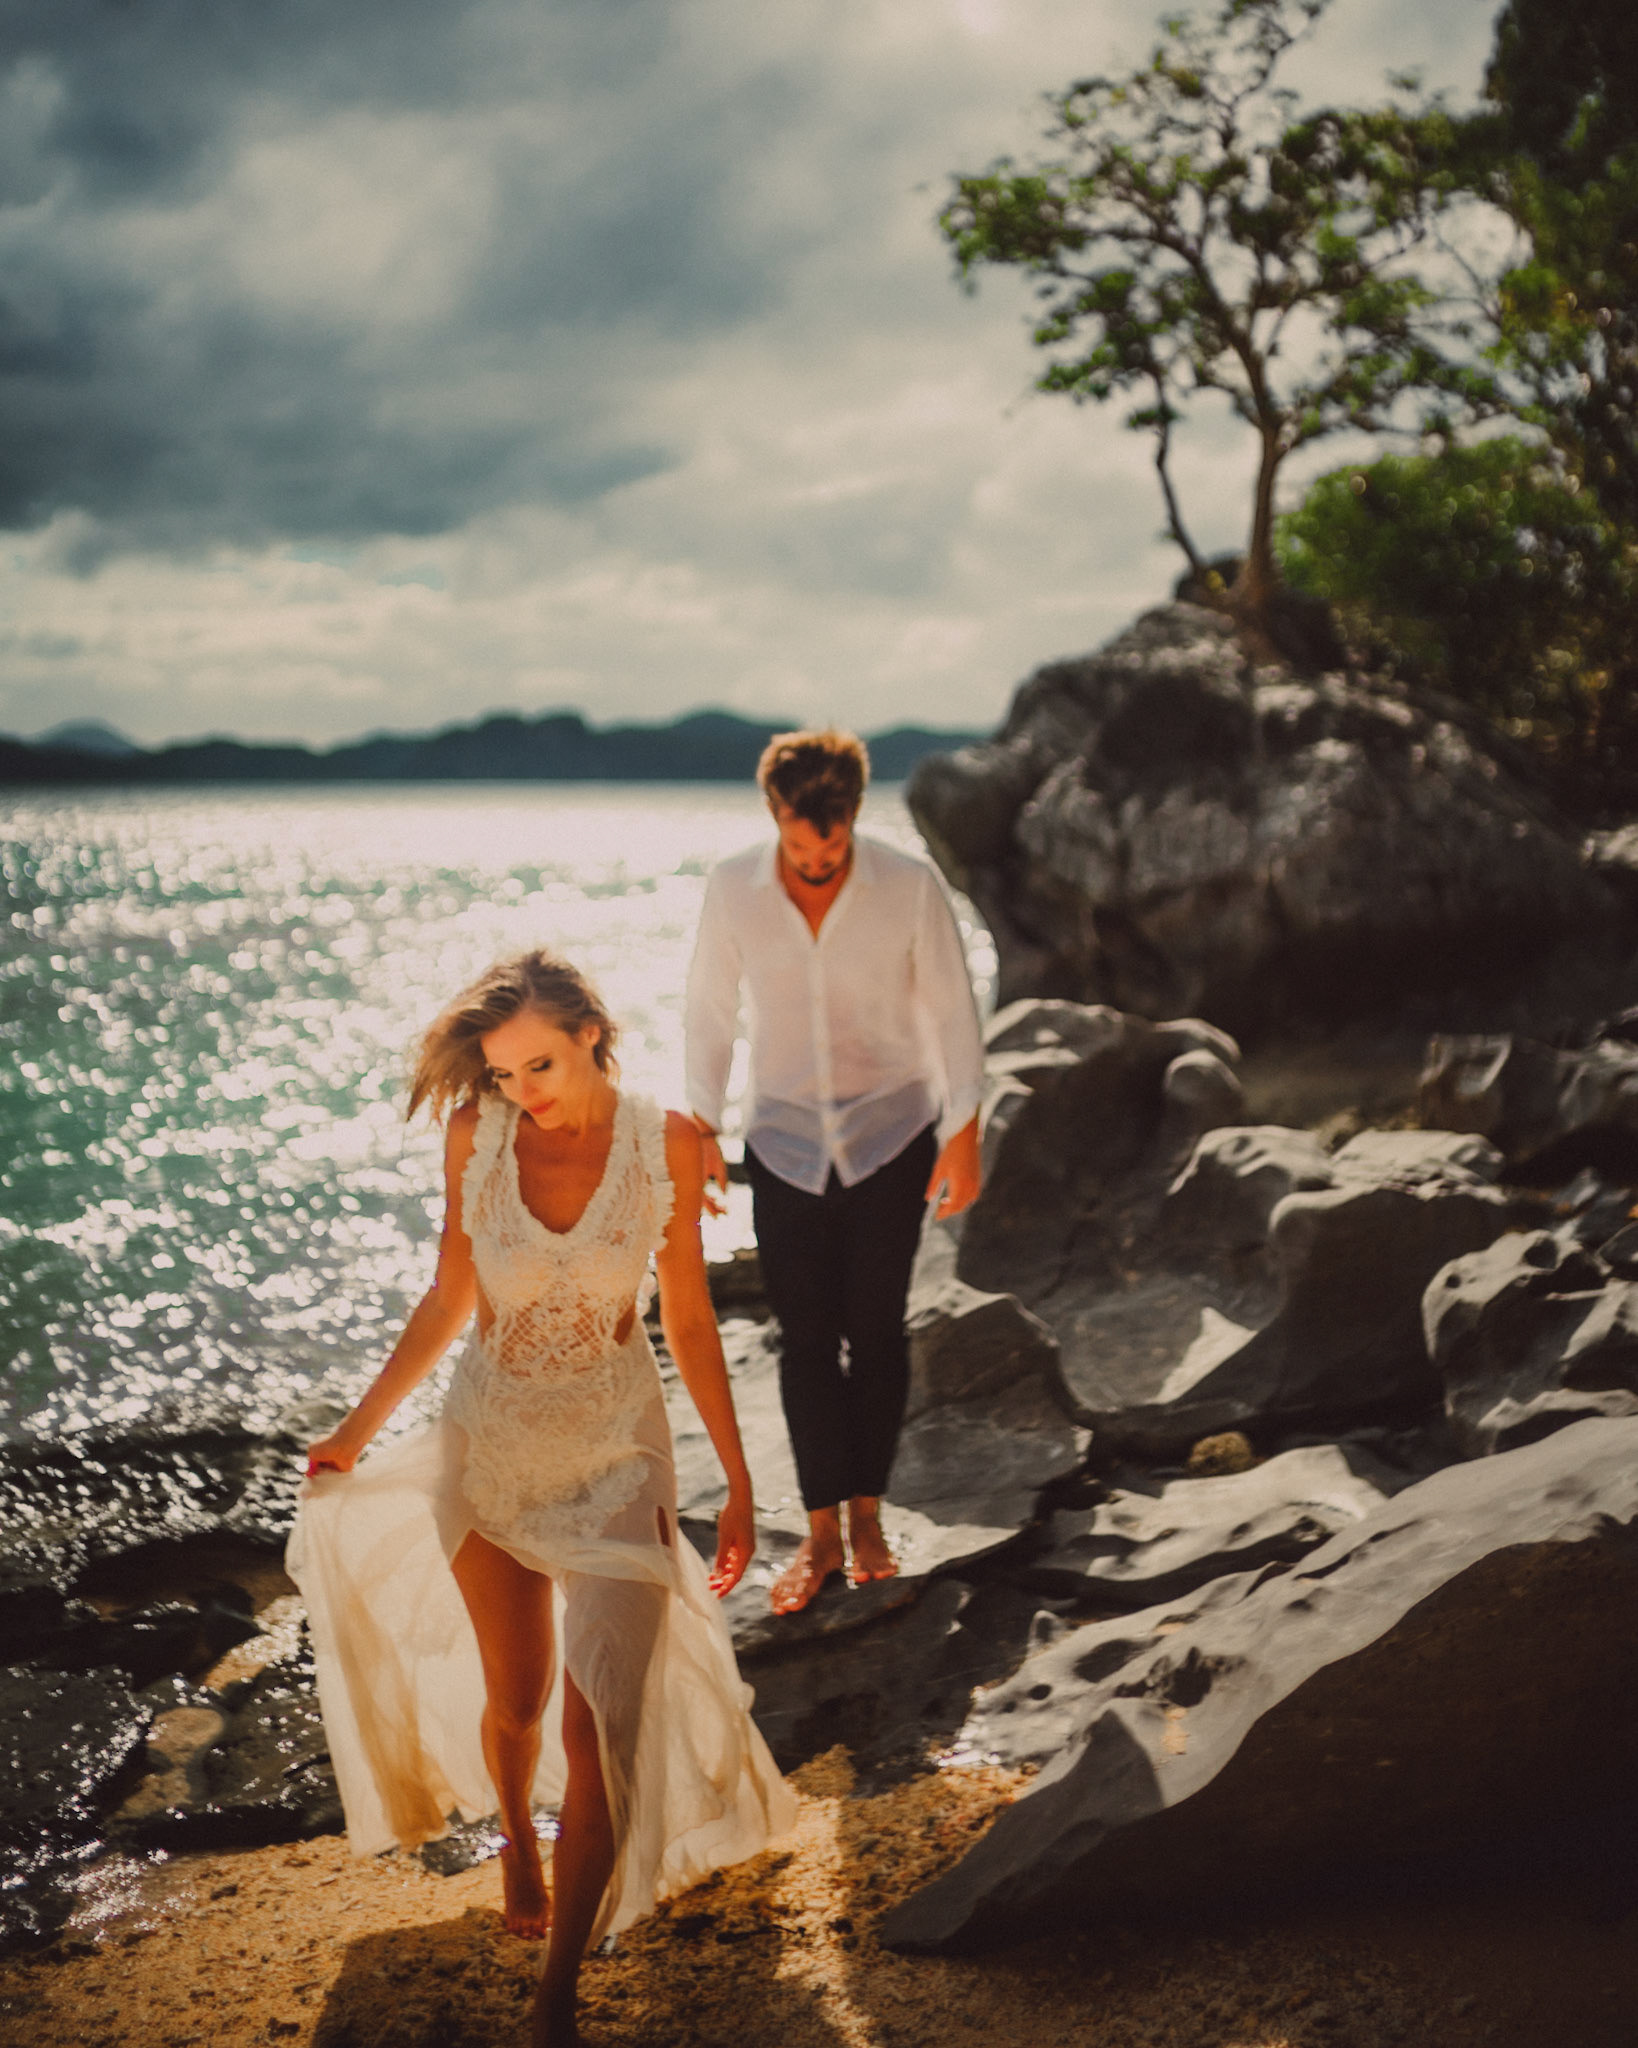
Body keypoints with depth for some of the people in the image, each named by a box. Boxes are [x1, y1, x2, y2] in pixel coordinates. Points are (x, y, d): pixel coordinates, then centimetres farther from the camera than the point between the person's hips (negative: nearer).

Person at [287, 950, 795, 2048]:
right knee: (515, 1697, 16)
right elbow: (449, 1301, 4)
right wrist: (356, 1431, 10)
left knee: (599, 1724, -8)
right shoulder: (477, 1136, -8)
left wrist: (739, 1480, 2)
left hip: (616, 1452, -1)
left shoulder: (666, 1143, -10)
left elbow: (687, 1316, -1)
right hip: (491, 1442, 1)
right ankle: (518, 1837, 51)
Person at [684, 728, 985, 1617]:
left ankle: (866, 1514, 18)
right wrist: (700, 1126, 3)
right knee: (805, 1337, 1)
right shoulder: (732, 887, -9)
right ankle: (822, 1533, 12)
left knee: (874, 1328, 0)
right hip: (785, 1139, 1)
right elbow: (711, 1009, 3)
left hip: (891, 1133, -1)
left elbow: (951, 1011, -4)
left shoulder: (910, 888, -13)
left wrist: (964, 1133, -4)